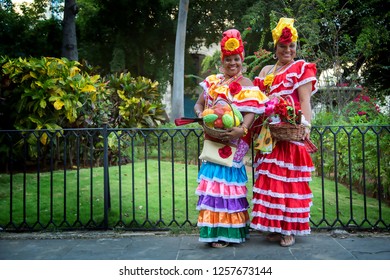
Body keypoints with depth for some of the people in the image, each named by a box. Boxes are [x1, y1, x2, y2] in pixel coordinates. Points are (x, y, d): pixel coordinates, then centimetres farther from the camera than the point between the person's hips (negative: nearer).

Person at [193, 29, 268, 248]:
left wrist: (241, 130, -32)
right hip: (213, 140, 5)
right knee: (214, 180, 5)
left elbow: (251, 112, -13)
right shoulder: (213, 81, 15)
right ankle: (216, 231, 14)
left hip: (232, 142, -5)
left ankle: (226, 232, 6)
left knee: (226, 180, -5)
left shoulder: (247, 86, -2)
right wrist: (200, 114, -8)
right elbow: (199, 104, 16)